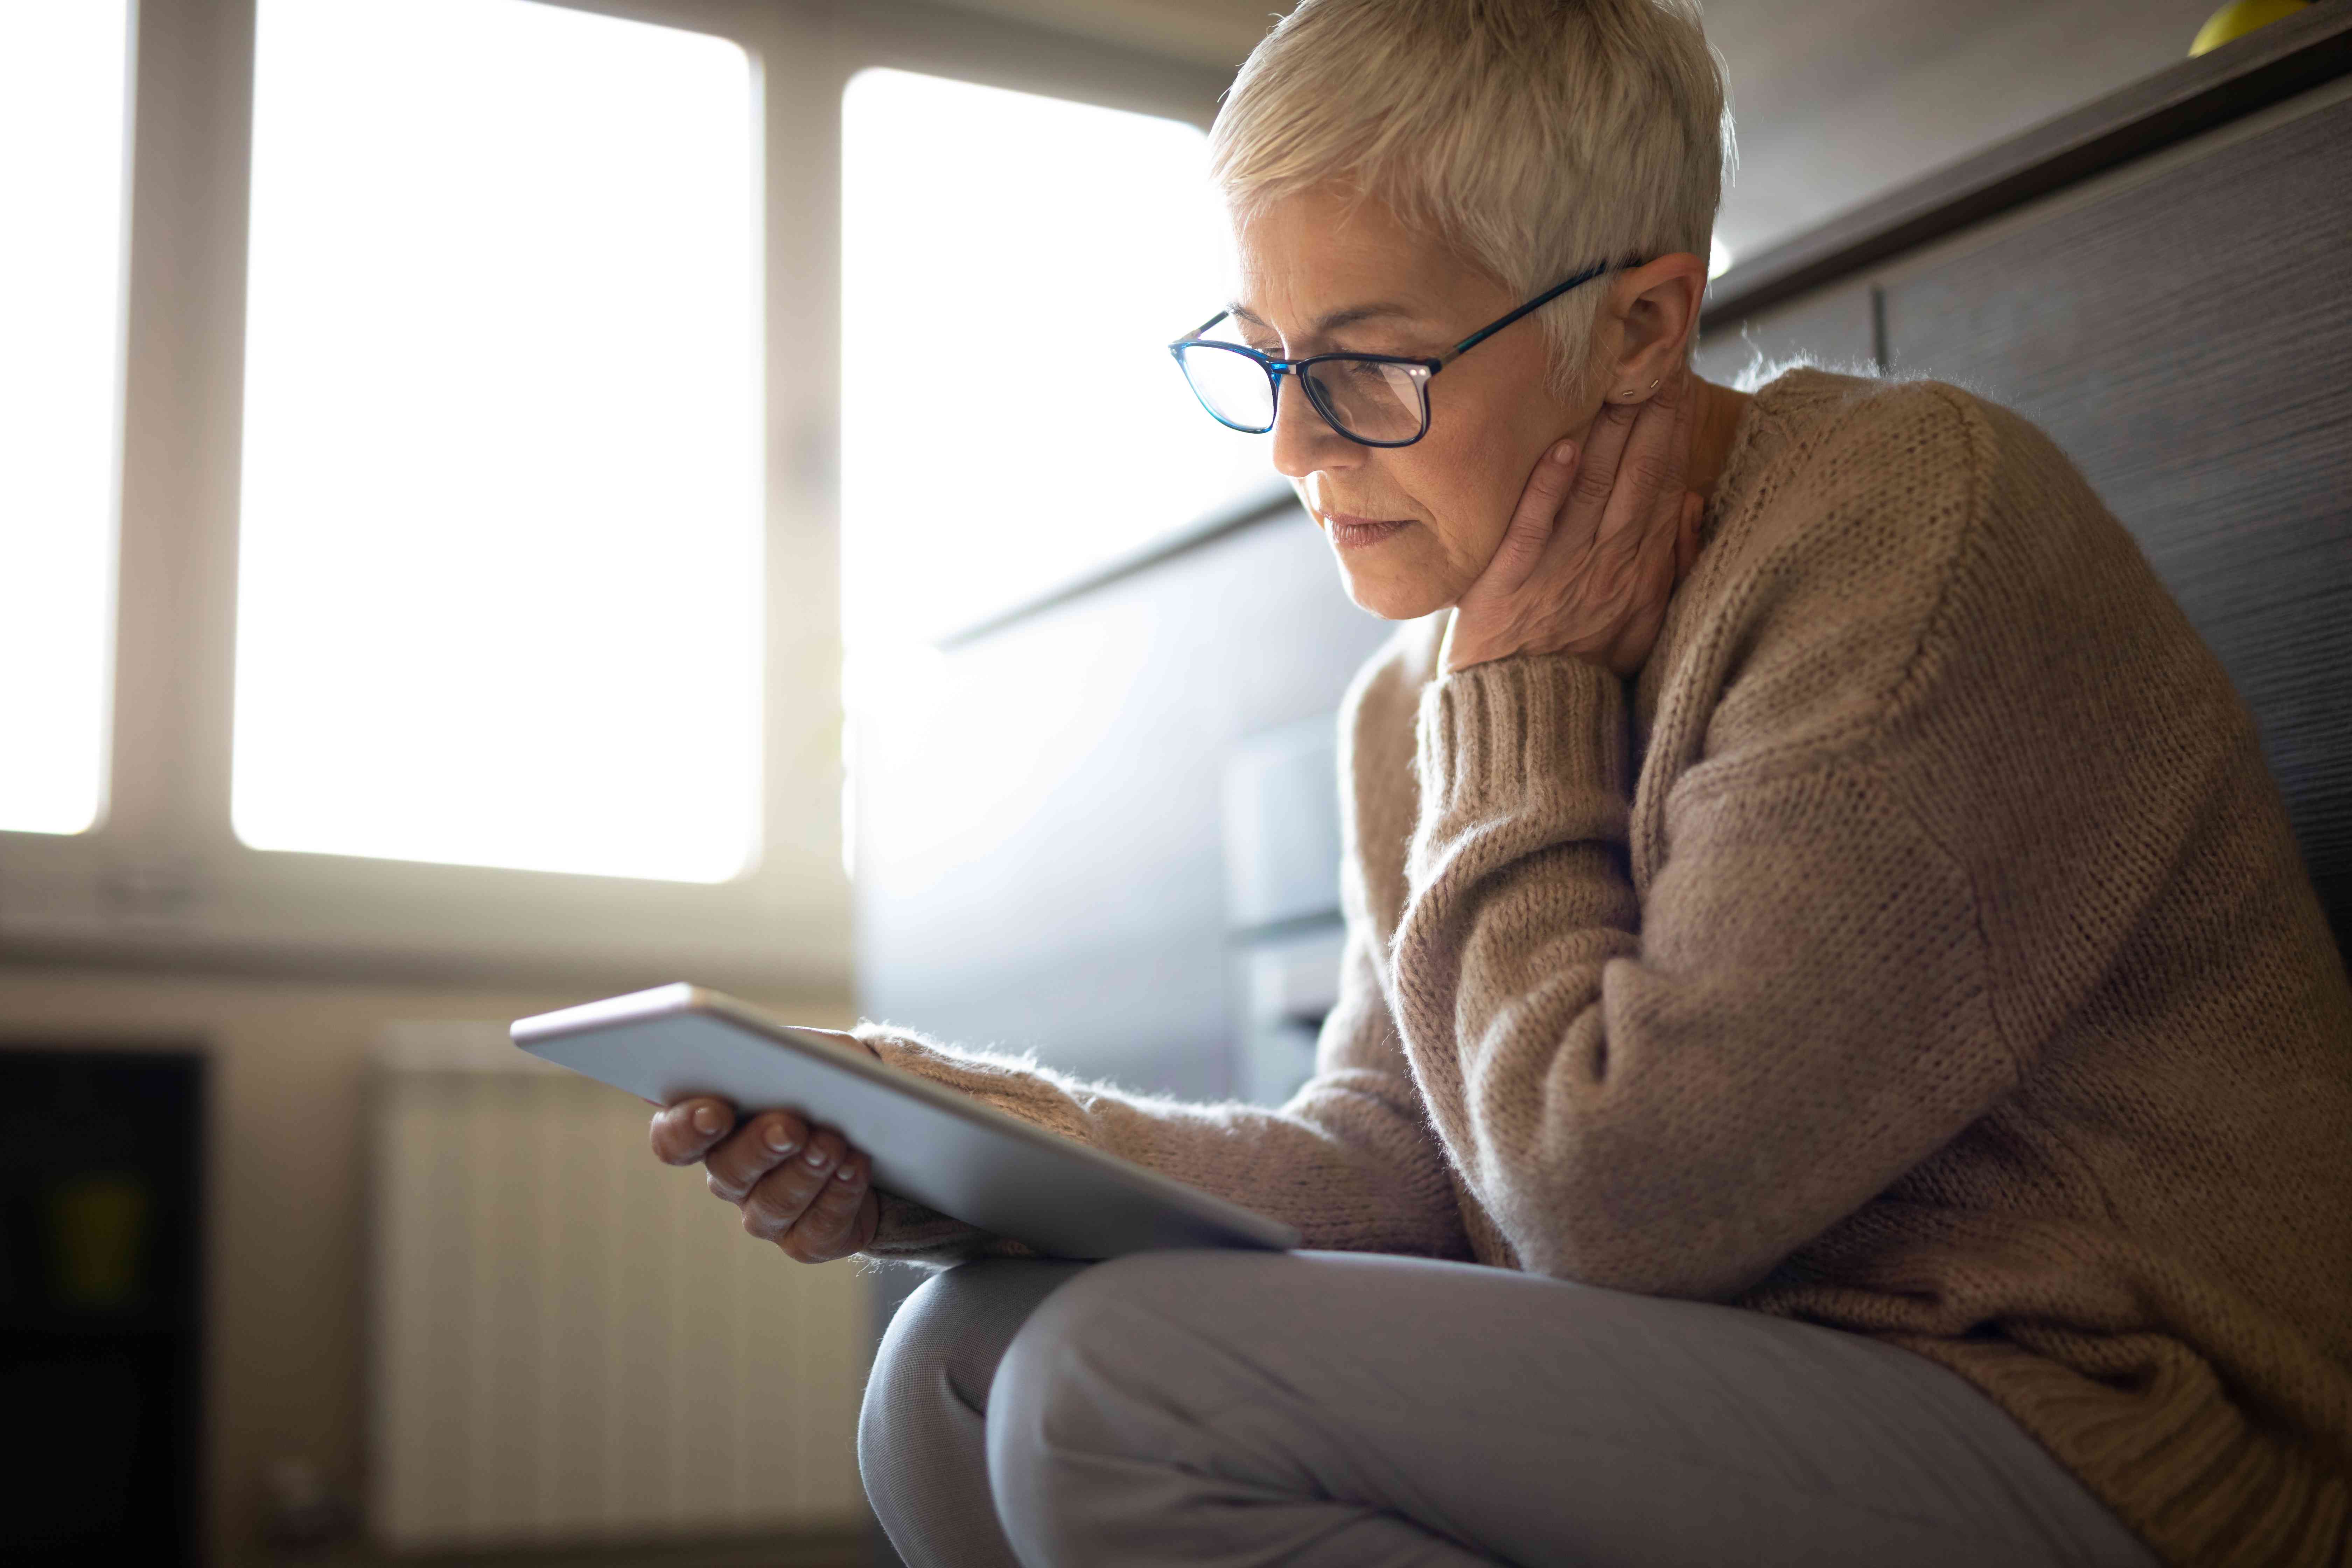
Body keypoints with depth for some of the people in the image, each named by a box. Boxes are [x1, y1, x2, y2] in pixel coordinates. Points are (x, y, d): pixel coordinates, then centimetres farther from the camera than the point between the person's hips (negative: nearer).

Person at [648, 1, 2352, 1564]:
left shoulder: (1918, 521, -17)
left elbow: (1622, 1198, -20)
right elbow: (1381, 1165, 5)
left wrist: (1524, 707, -11)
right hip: (1730, 1400, 7)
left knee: (1126, 1383, -21)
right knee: (960, 1372, -3)